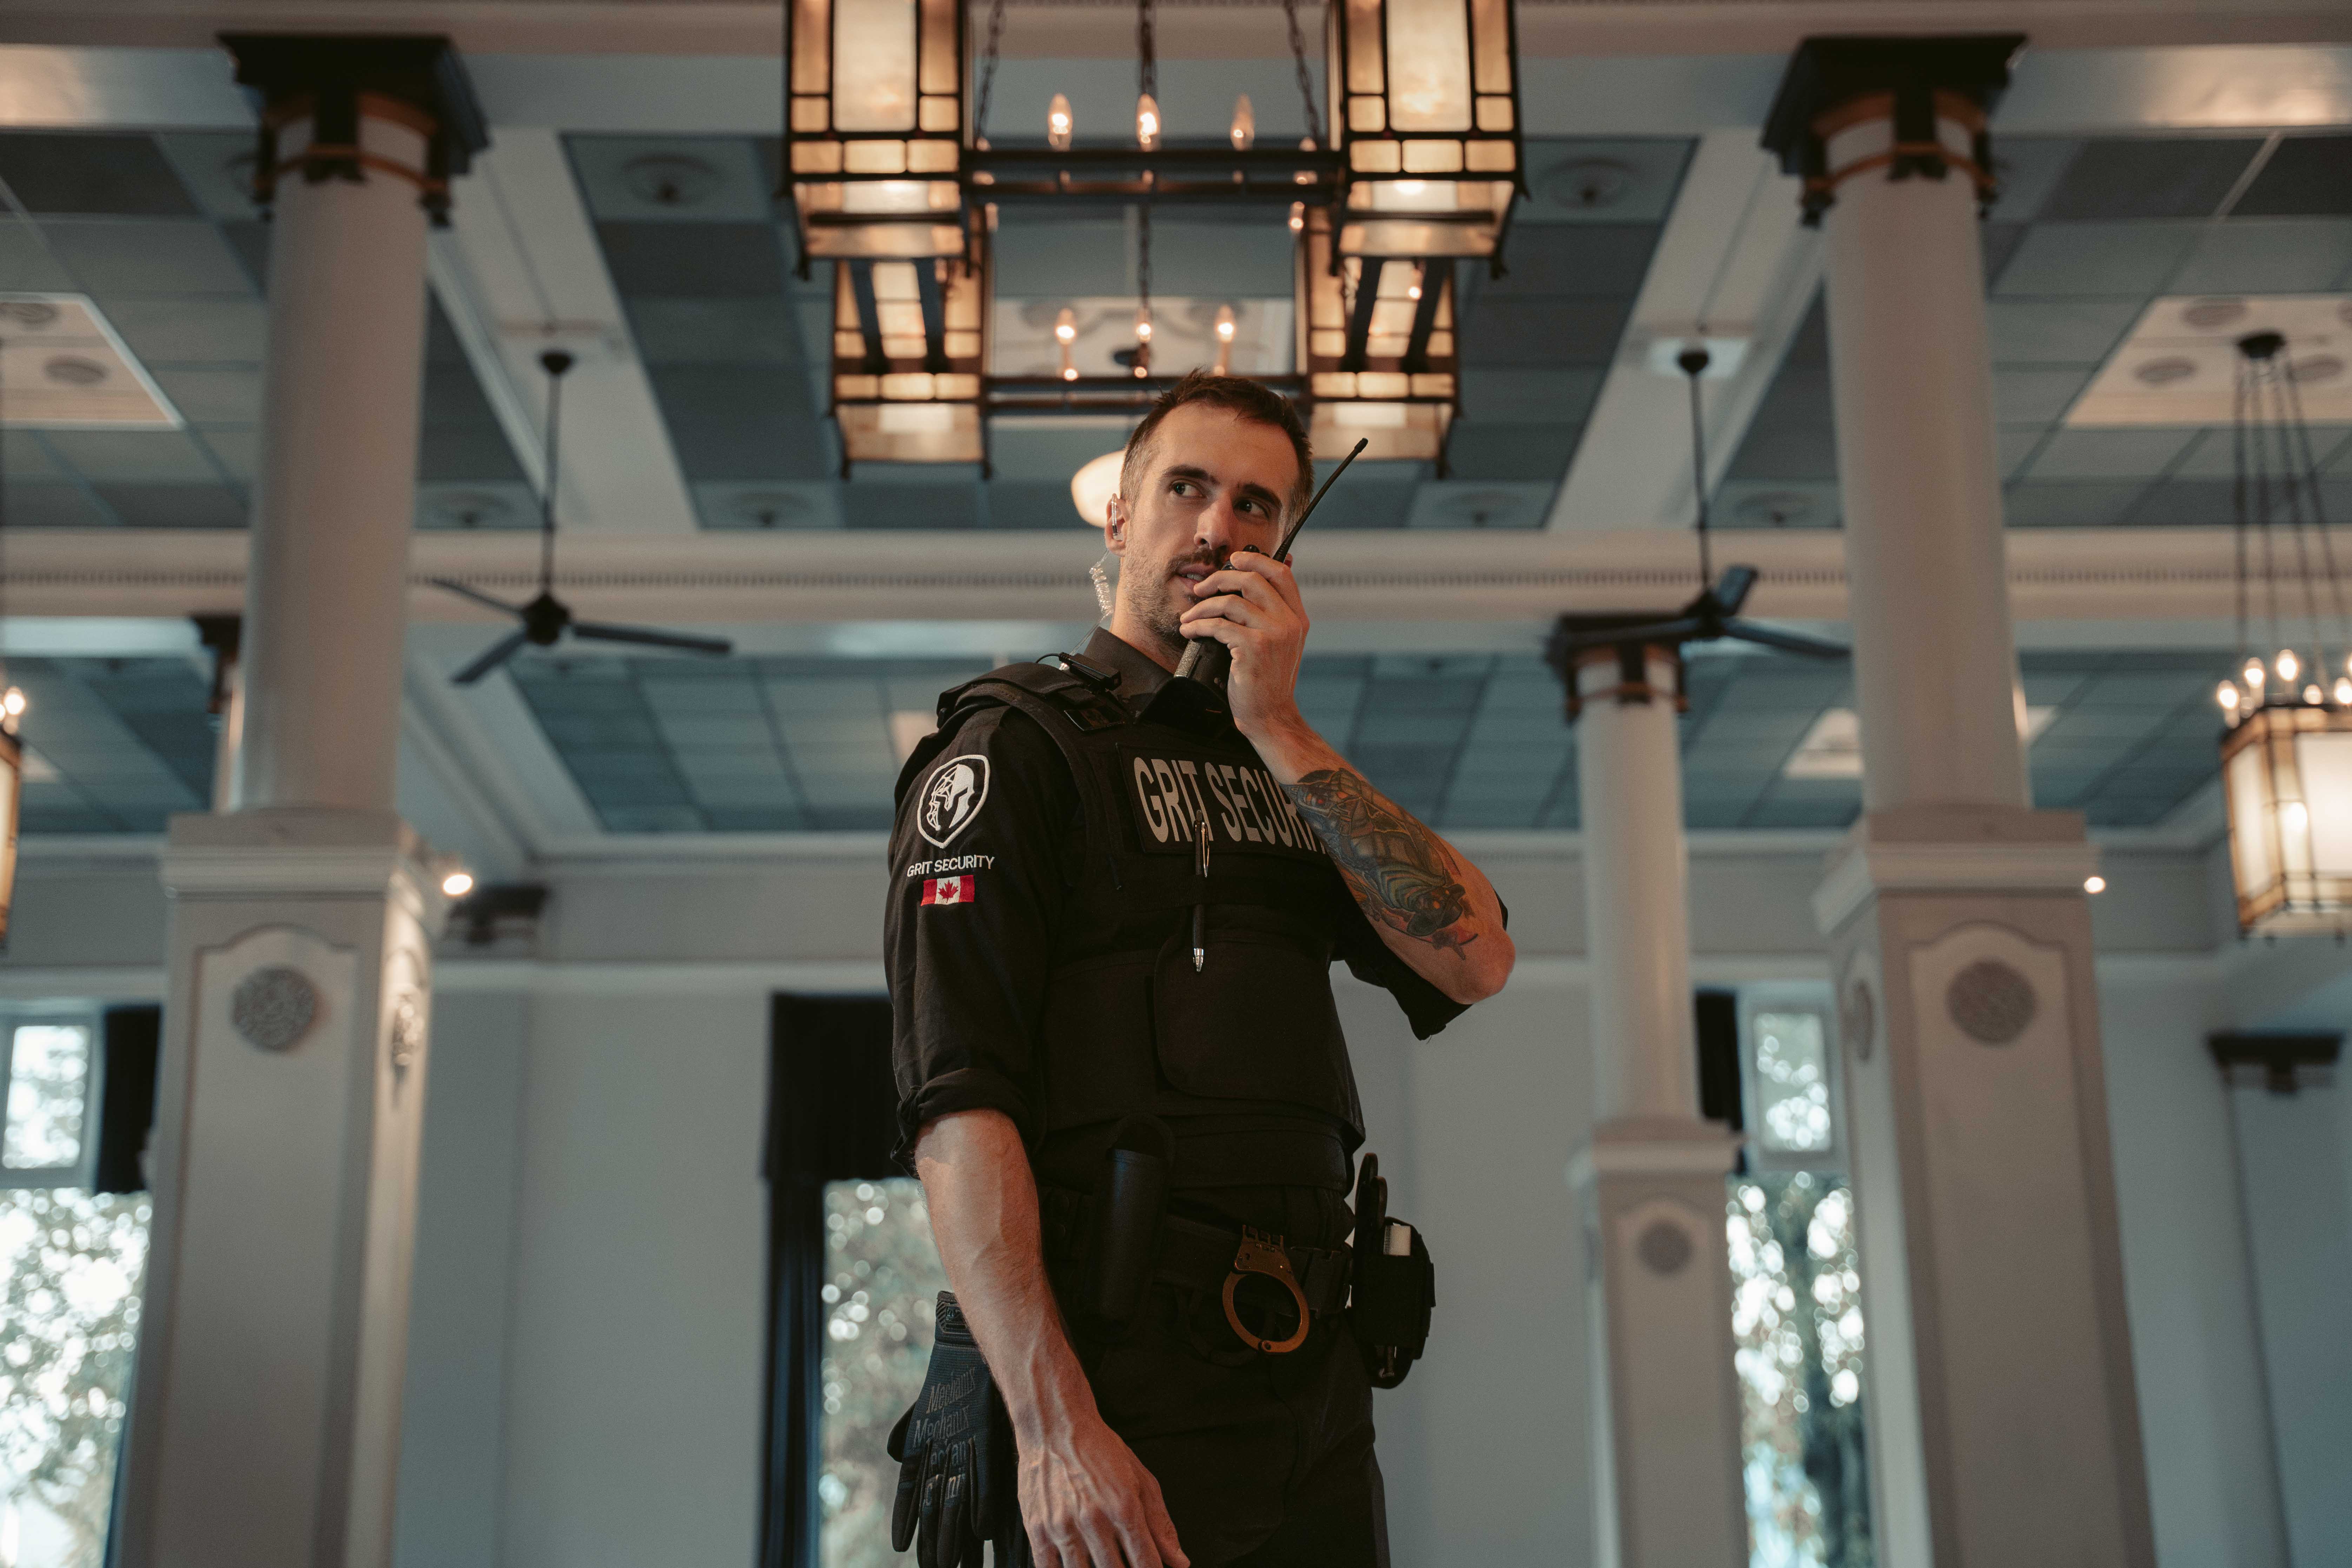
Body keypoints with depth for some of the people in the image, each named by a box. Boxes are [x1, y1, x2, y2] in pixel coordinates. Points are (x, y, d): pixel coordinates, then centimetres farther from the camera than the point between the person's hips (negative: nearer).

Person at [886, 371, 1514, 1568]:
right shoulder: (1013, 749, -1)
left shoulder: (1285, 780, 18)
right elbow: (955, 1104, -13)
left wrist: (1281, 732, -5)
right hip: (1116, 1388, -6)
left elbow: (1476, 960, 2)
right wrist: (1054, 1426, -23)